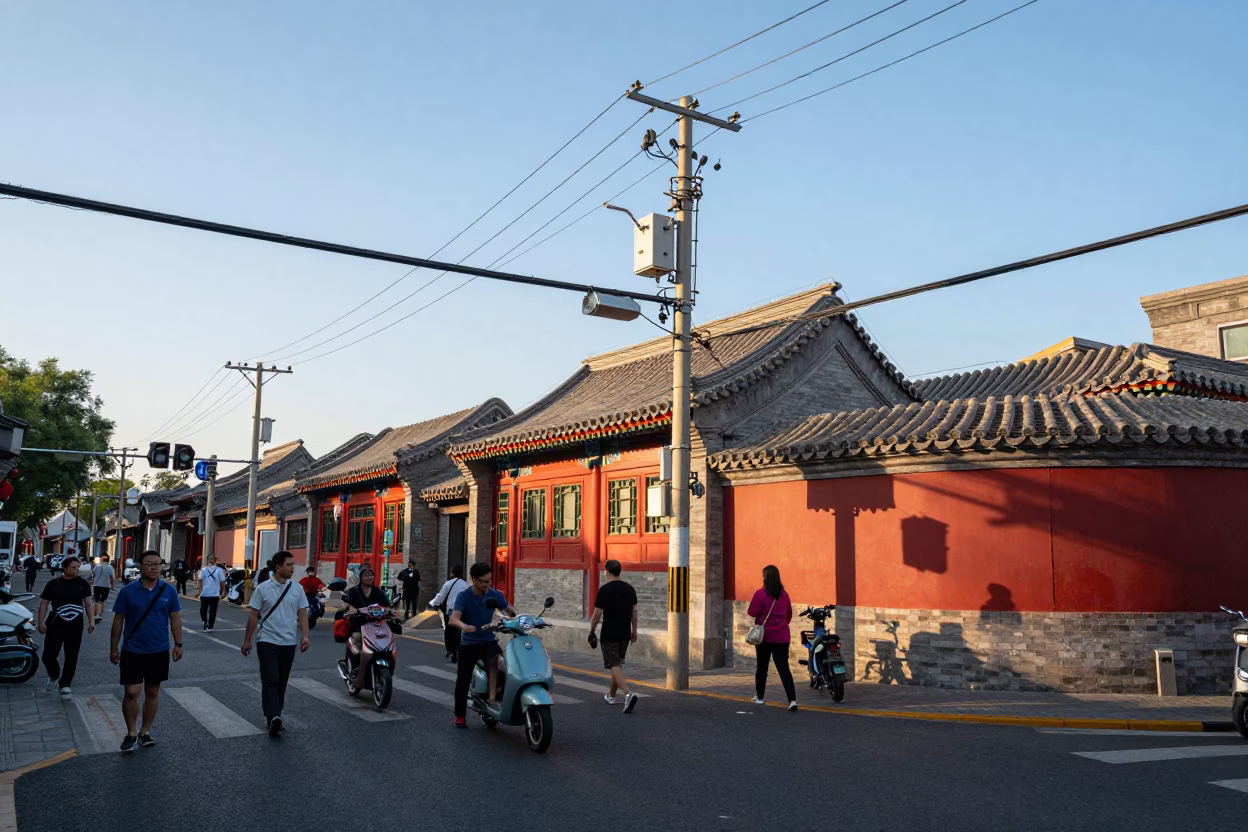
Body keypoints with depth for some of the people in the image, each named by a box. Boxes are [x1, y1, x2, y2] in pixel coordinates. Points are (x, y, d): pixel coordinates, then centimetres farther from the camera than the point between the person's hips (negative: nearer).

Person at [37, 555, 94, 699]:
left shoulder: (82, 583, 2)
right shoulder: (53, 584, -1)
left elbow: (88, 603, 4)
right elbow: (44, 603, 2)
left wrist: (91, 620, -5)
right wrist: (41, 622, -8)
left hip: (75, 625, 1)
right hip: (56, 624, -1)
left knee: (71, 657, 4)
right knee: (48, 655, -3)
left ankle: (65, 684, 18)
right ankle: (54, 675, 29)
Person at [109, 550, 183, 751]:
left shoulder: (168, 591, -2)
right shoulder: (128, 591, -7)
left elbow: (175, 618, 3)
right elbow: (118, 620, -1)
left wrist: (178, 644, -2)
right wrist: (114, 648, 0)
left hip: (159, 651, 2)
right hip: (132, 651, -2)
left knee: (152, 692, 11)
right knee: (132, 693, -1)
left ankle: (145, 731, 24)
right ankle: (131, 733, 17)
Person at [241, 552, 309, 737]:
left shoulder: (297, 589, 3)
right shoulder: (263, 588, -4)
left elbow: (302, 614, 4)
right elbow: (254, 616, 1)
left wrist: (304, 635, -9)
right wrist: (247, 640, 2)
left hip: (288, 643, 3)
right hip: (267, 642, -3)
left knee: (281, 683, 10)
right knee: (271, 681, -12)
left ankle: (272, 717, 21)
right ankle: (274, 717, -22)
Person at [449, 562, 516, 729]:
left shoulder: (494, 594, -5)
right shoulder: (463, 596, -14)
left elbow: (509, 610, 5)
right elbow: (453, 619, -27)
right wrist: (464, 626, -50)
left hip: (489, 640, 1)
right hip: (469, 643, -1)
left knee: (494, 659, -32)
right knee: (463, 680, 4)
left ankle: (493, 696, -29)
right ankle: (460, 715, 21)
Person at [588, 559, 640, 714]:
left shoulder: (605, 589, -12)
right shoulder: (630, 588, 6)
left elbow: (597, 613, -12)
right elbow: (634, 611, 8)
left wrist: (592, 631, 0)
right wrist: (634, 630, 15)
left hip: (609, 634, -6)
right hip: (625, 633, 6)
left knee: (613, 665, -6)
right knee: (618, 663, 20)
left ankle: (628, 693, -26)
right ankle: (611, 695, 32)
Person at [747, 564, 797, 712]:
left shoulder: (761, 593, -12)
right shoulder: (784, 594, 4)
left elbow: (752, 612, -14)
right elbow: (789, 614, 14)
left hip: (764, 635, -3)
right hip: (782, 637, 3)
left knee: (762, 666, 13)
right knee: (783, 668, -1)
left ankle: (759, 697, 25)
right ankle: (792, 699, -13)